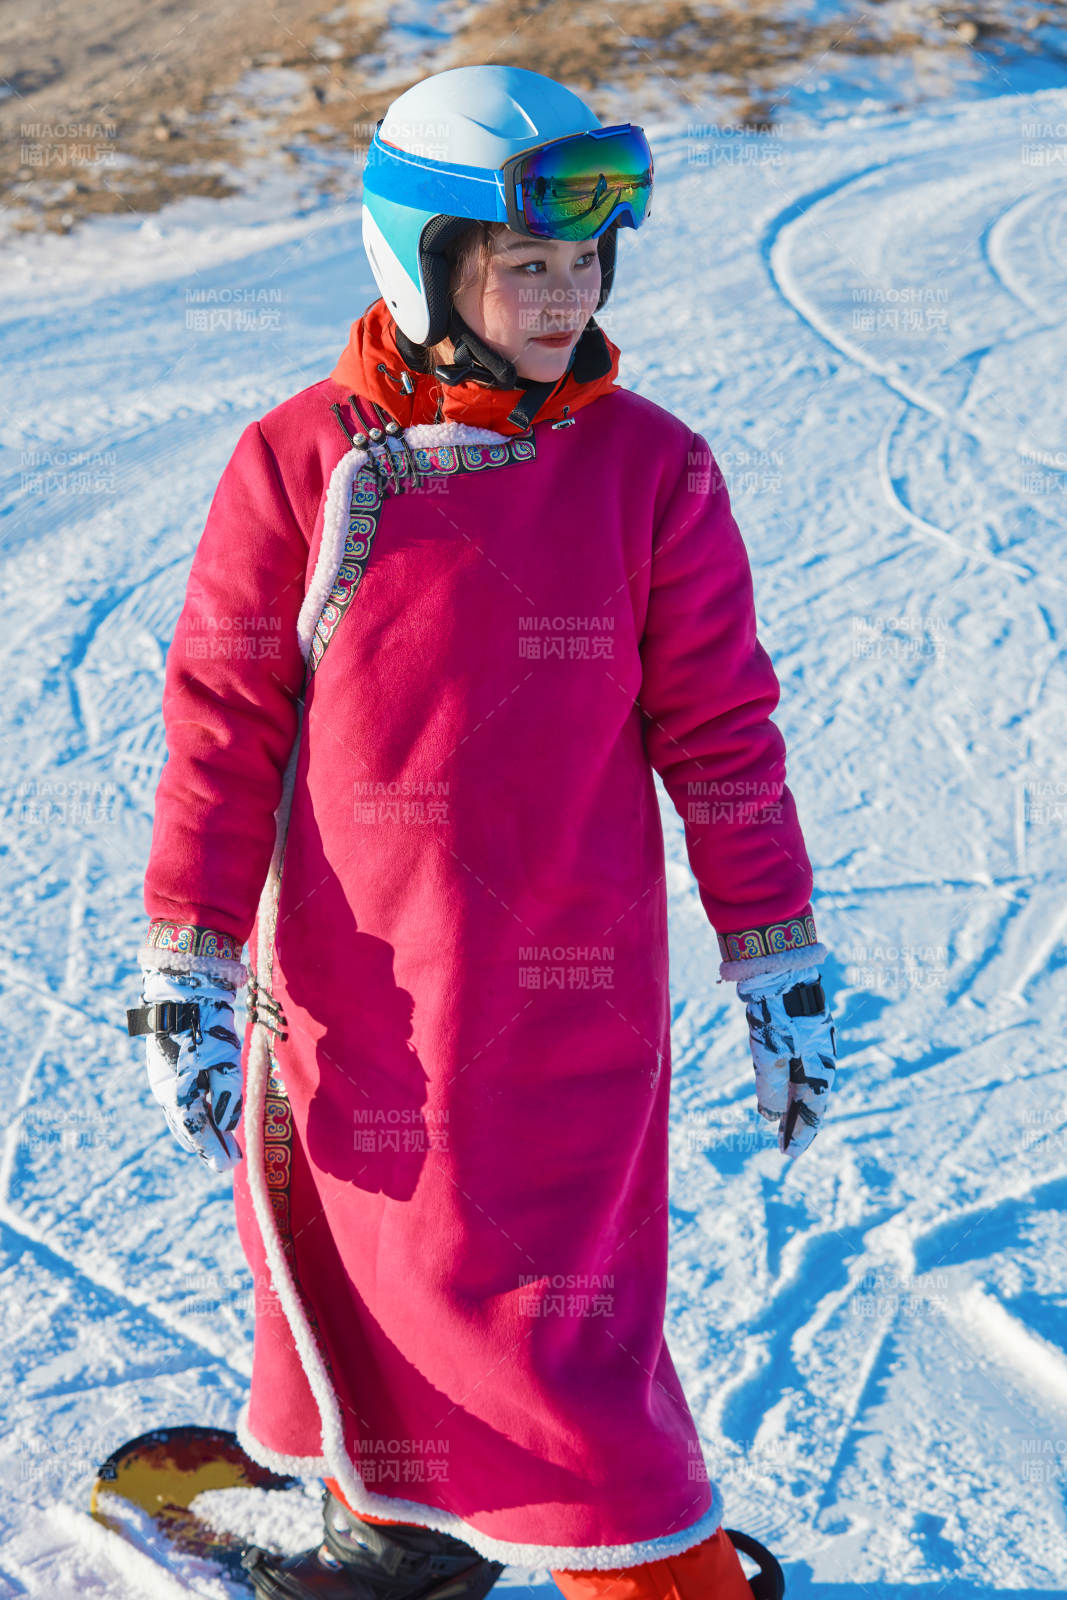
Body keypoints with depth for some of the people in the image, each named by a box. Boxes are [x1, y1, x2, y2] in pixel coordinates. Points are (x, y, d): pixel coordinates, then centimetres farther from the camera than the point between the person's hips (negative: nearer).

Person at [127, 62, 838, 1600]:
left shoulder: (650, 466, -3)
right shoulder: (297, 462, -4)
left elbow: (721, 729, 2)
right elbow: (221, 725, 0)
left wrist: (781, 965, 4)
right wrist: (184, 968, -2)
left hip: (568, 989, -2)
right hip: (347, 986, 2)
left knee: (536, 1305, -1)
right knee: (360, 1264, 17)